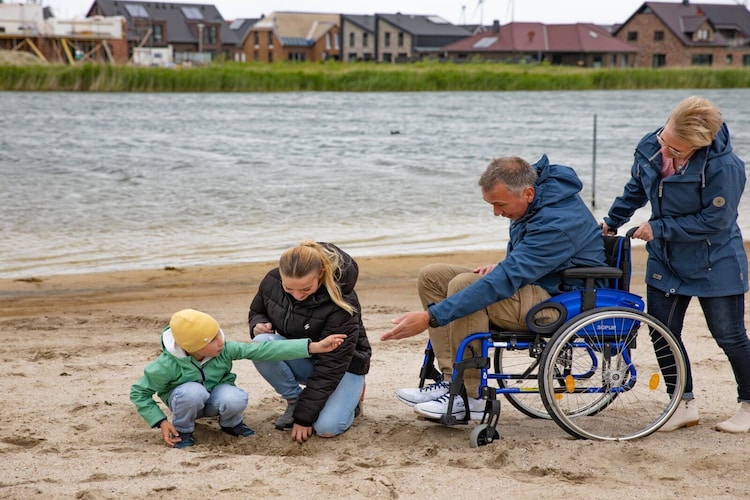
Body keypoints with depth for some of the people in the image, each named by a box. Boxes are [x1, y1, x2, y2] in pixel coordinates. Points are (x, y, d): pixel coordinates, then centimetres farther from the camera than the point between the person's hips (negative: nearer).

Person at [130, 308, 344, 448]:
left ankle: (231, 424, 3)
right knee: (193, 392, -38)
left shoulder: (225, 349, -24)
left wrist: (314, 347, -38)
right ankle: (182, 429, -7)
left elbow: (265, 350, -31)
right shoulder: (168, 365, -30)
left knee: (235, 398, -33)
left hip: (214, 397, 2)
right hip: (184, 401, -2)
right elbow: (139, 393, -17)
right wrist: (160, 422, -24)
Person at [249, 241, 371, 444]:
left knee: (327, 427, -28)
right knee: (261, 344, -28)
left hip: (343, 366, -4)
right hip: (299, 358, 4)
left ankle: (349, 397, 7)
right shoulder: (272, 281, -17)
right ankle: (294, 400, -6)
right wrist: (258, 325, -19)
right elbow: (257, 311, 8)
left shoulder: (341, 300, -32)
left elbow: (331, 364, -29)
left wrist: (304, 416, -29)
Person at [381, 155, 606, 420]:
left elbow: (505, 282, -35)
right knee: (432, 276, -1)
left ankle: (468, 398, -21)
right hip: (532, 281, 10)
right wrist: (503, 267, -3)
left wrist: (431, 317, -37)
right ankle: (451, 380, -8)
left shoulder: (557, 223, -30)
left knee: (464, 286, -29)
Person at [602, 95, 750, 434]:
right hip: (665, 262, 6)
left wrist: (659, 229, -20)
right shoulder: (649, 147, -9)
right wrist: (612, 221, 16)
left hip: (715, 266, -6)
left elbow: (715, 221, -24)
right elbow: (636, 189, 11)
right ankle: (684, 405, 19)